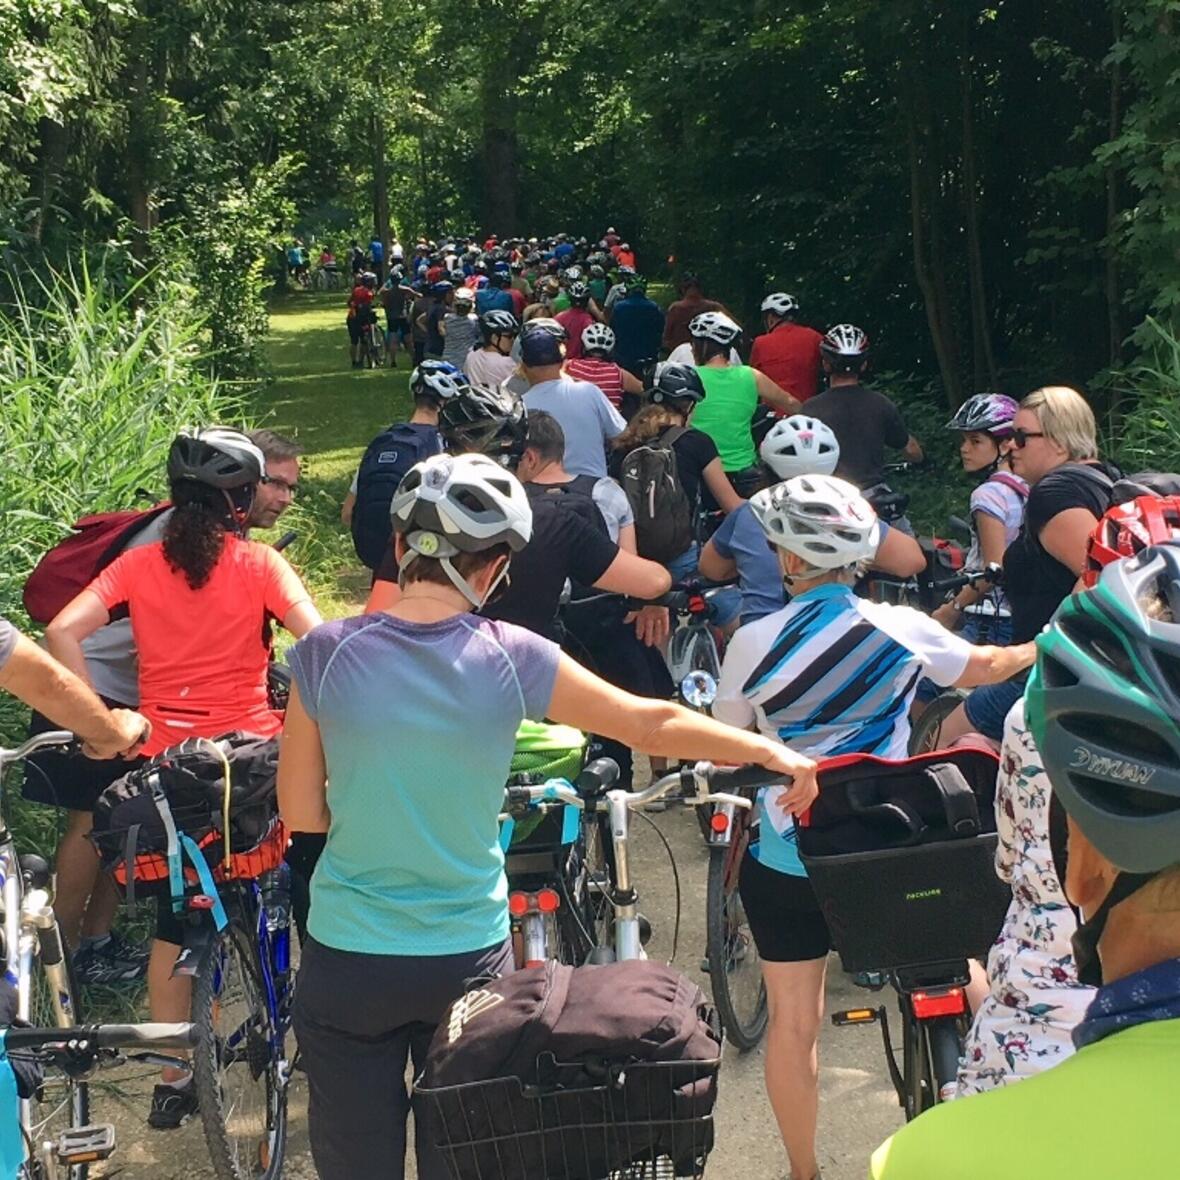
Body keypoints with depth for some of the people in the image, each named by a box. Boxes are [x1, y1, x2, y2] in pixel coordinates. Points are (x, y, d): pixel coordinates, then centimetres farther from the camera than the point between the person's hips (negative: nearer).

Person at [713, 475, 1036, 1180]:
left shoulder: (754, 643, -10)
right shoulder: (902, 629, -5)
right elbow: (985, 667, 14)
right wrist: (1037, 648, 34)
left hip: (786, 860, -1)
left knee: (793, 1020, 12)